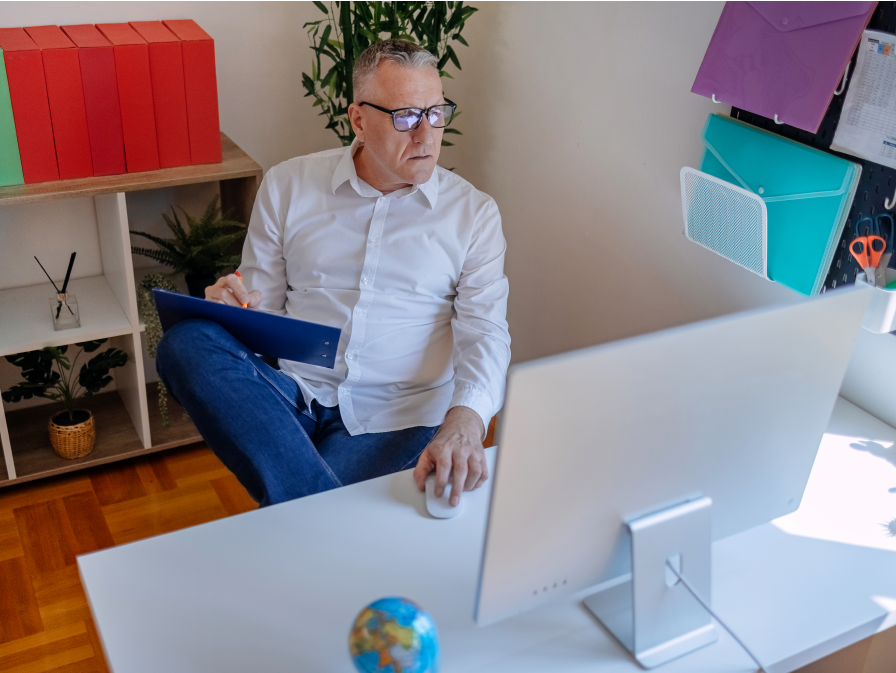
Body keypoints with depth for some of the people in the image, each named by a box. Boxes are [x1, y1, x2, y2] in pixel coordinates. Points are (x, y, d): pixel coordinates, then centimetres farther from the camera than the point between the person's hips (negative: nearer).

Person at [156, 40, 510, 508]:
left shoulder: (473, 213, 6)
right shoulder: (288, 186, 10)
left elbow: (485, 333, -3)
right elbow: (261, 305, 14)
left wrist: (464, 422, -24)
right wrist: (232, 304, -13)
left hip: (395, 415, -4)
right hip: (291, 393, 4)